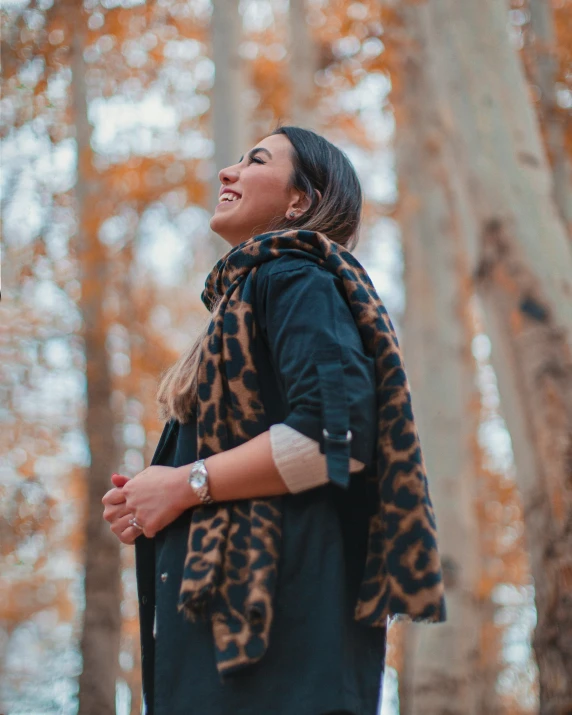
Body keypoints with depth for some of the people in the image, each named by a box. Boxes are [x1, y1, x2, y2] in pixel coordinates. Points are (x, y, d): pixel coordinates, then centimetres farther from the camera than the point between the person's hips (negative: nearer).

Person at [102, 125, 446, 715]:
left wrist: (187, 483, -11)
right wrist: (151, 498, 10)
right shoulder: (241, 295, 25)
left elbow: (336, 433, -19)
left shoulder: (294, 276, -3)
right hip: (218, 607, 9)